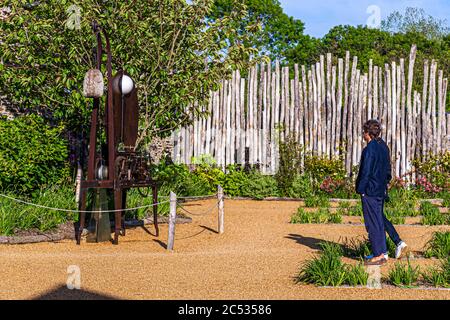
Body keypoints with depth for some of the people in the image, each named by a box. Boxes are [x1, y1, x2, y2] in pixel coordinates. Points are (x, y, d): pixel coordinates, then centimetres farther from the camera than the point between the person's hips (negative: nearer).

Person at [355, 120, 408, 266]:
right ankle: (398, 242, 16)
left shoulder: (370, 149, -19)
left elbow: (366, 171, -19)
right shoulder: (383, 146, 9)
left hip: (370, 190, -9)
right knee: (380, 217, 21)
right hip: (381, 188, 9)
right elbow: (387, 167, 16)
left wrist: (360, 189, -12)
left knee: (373, 222, -1)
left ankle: (380, 255, 4)